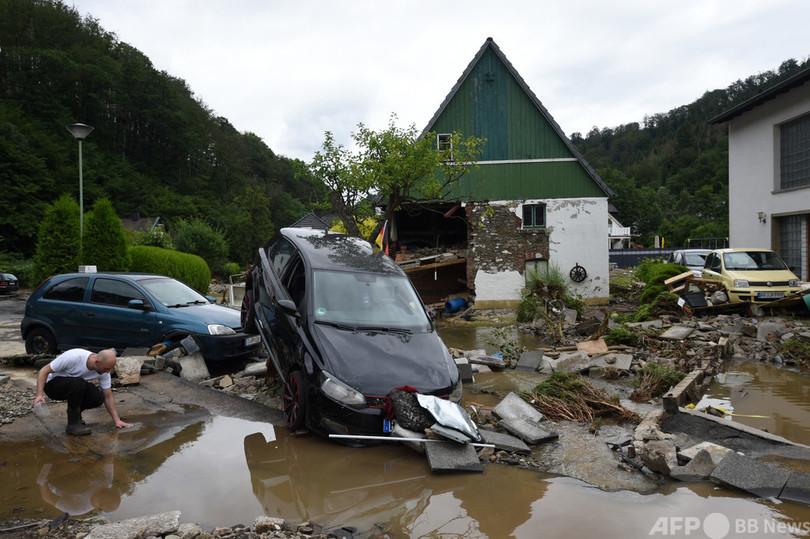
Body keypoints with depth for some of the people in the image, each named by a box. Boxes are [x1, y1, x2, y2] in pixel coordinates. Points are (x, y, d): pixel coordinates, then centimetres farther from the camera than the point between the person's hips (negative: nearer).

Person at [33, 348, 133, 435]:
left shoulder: (104, 371, -17)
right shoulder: (73, 357, -34)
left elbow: (108, 397, -8)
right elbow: (44, 371, -24)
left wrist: (117, 420, -13)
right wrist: (39, 395, -35)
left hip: (76, 385, 5)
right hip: (53, 383, -5)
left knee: (98, 398, -22)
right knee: (78, 383, -37)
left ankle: (74, 414, 7)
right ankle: (73, 424, -20)